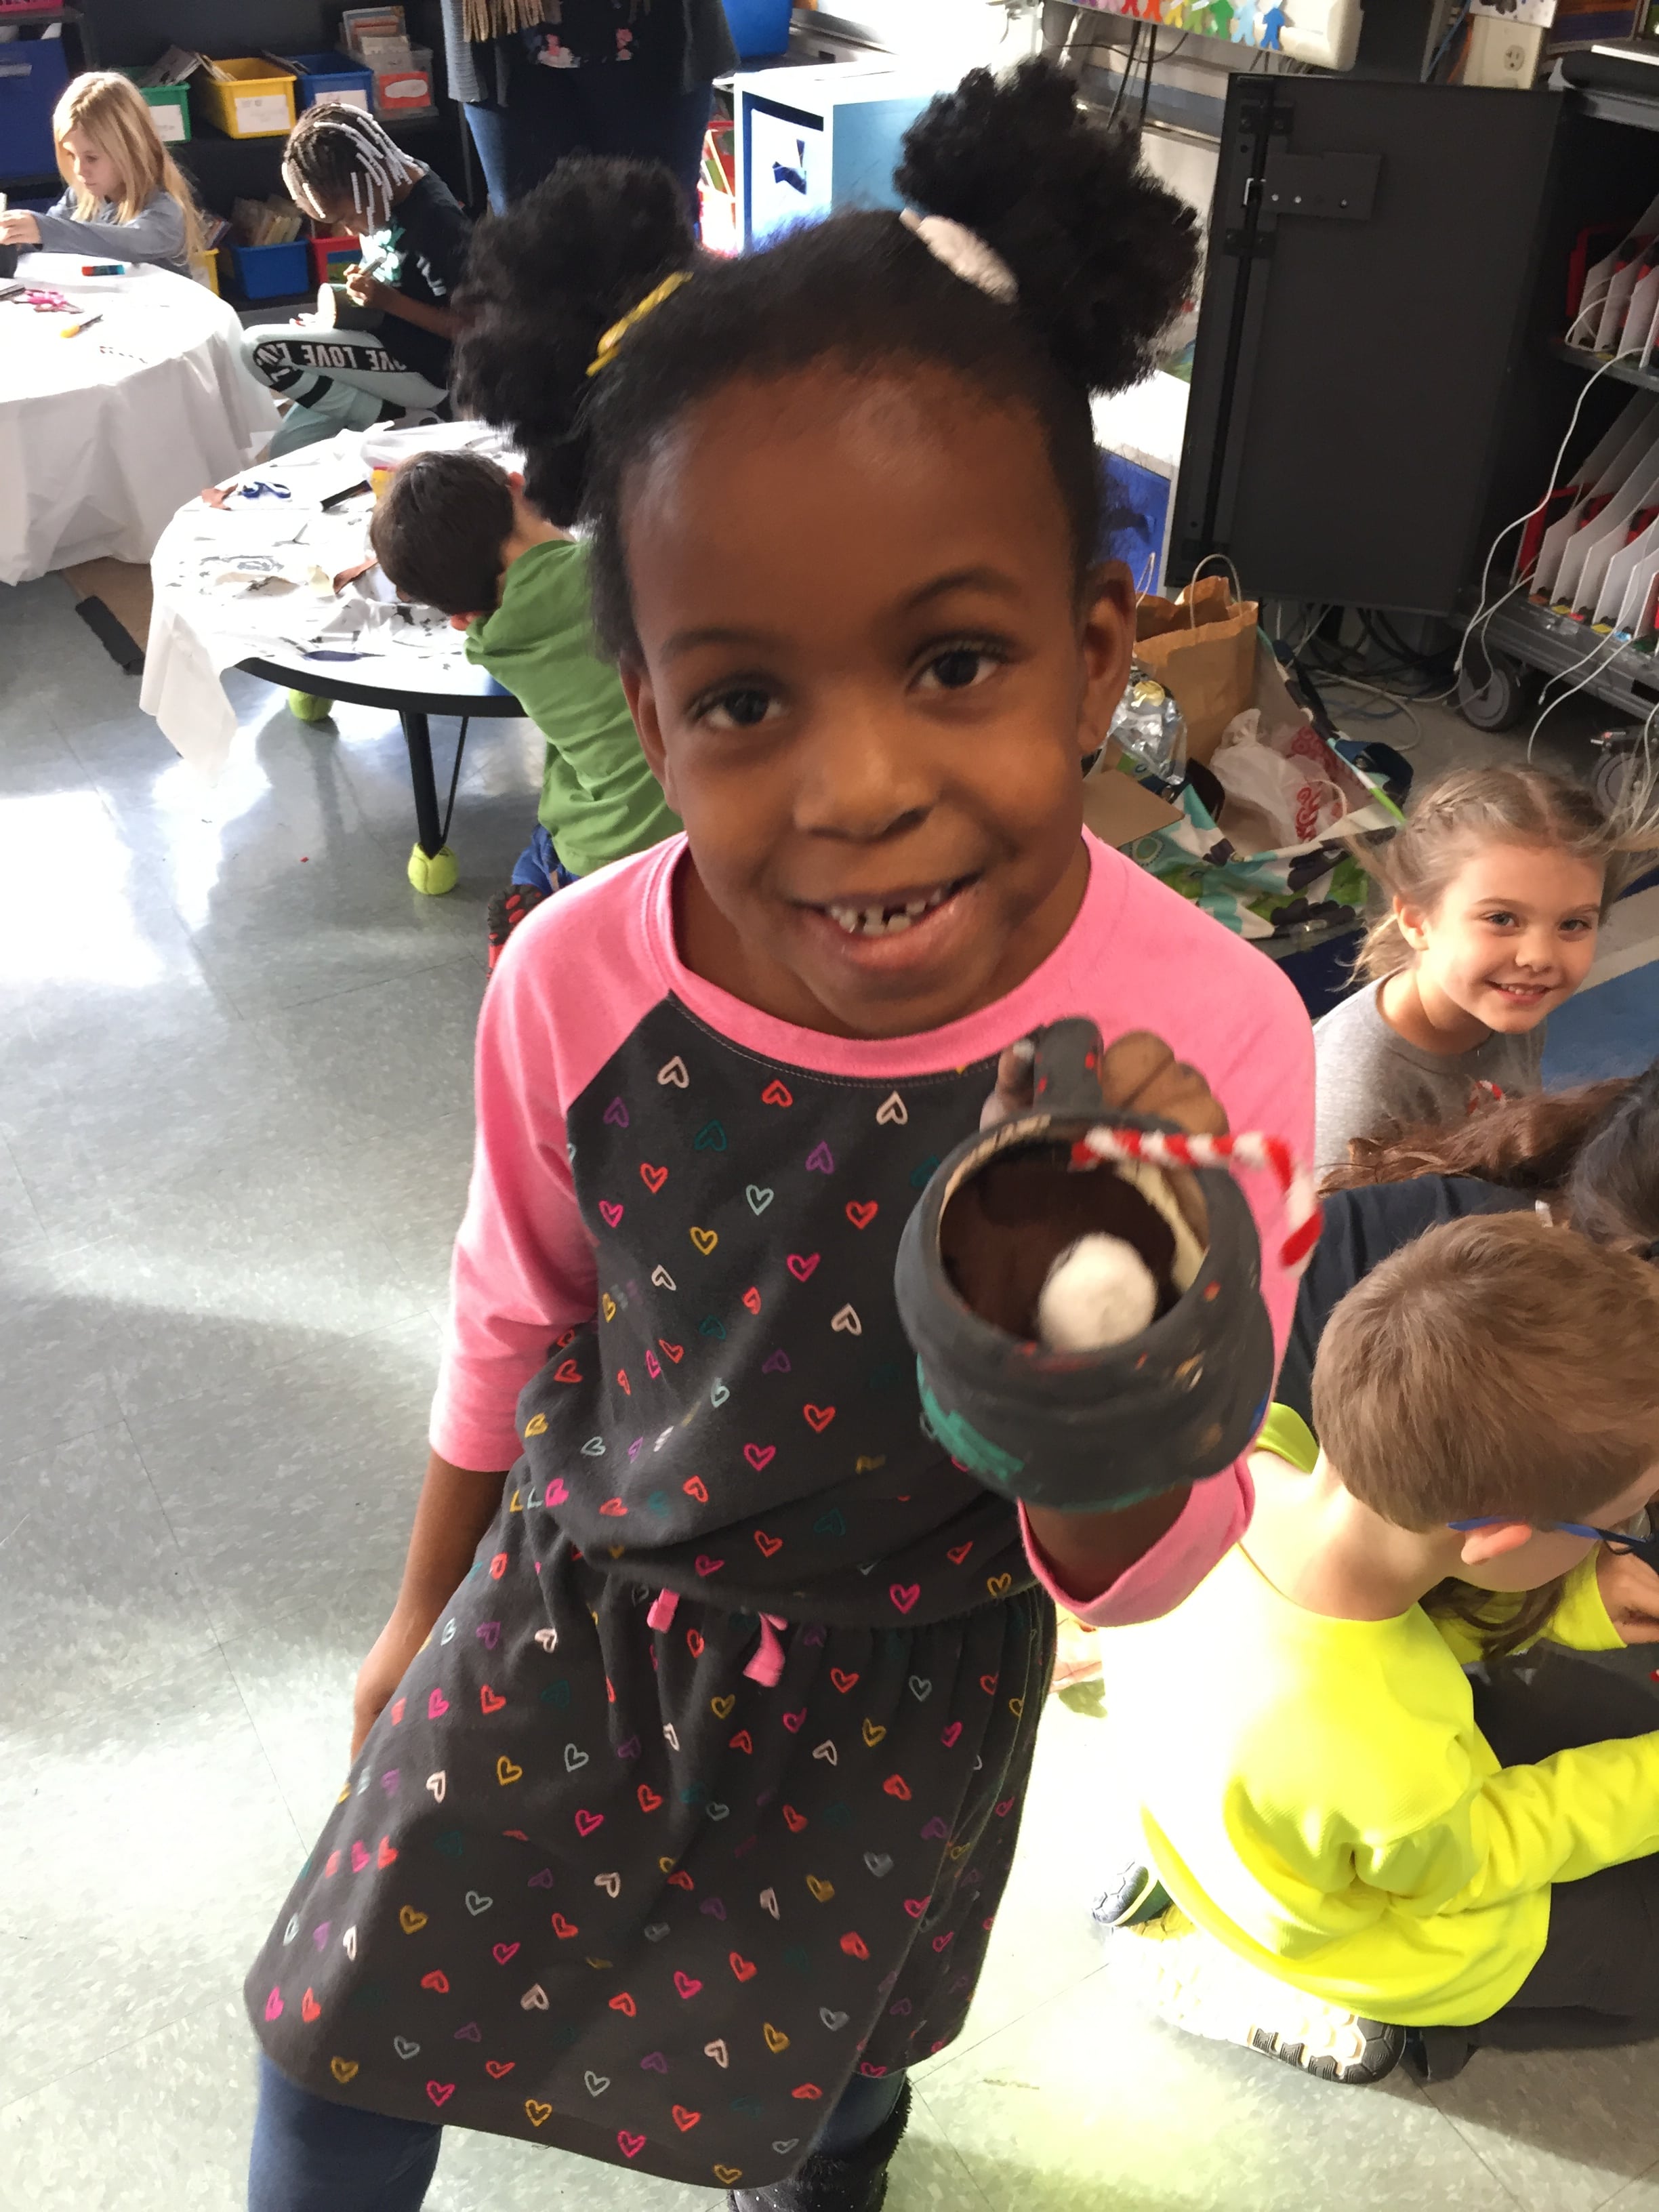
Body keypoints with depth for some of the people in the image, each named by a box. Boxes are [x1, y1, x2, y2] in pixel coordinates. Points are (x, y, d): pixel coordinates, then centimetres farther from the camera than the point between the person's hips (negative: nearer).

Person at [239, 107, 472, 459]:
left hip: (426, 370, -9)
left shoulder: (436, 219, -24)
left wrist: (389, 301, -23)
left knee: (259, 347, -18)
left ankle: (395, 418, -9)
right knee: (285, 454, 8)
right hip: (386, 346, 9)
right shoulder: (389, 187, 3)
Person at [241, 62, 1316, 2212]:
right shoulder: (578, 984, -26)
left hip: (893, 1698, 1)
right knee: (339, 2039, 18)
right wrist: (423, 1615, 12)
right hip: (565, 1626, 0)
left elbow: (1135, 1576, -19)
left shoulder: (1202, 1039, -30)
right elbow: (517, 1321, -4)